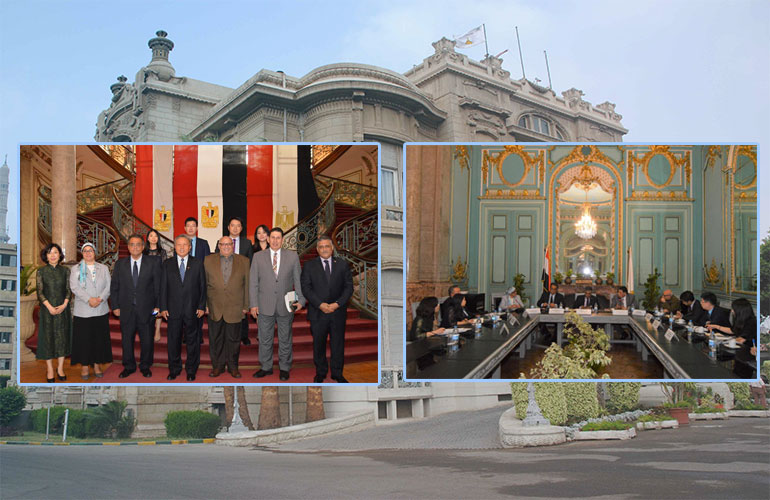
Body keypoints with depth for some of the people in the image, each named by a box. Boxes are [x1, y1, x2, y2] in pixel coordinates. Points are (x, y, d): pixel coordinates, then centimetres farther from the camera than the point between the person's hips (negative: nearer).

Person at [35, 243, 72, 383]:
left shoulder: (65, 271, 4)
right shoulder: (41, 271, -1)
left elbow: (69, 289, 3)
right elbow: (40, 292, -4)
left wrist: (64, 305, -11)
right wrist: (50, 307, -14)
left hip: (63, 308, 2)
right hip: (47, 308, -2)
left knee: (62, 337, 5)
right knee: (48, 337, 2)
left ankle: (60, 368, 15)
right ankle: (50, 370, 10)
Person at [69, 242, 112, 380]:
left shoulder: (103, 268, 13)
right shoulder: (76, 269, 7)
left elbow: (109, 286, 5)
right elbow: (74, 287, -5)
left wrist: (100, 299, -12)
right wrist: (89, 299, -17)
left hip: (101, 310, 2)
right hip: (82, 311, -2)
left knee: (100, 338, 3)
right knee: (83, 338, -2)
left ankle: (97, 365, 11)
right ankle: (84, 366, 5)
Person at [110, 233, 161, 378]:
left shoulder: (153, 262, 1)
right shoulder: (120, 264, 6)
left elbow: (158, 285, 0)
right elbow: (114, 287, 8)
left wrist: (157, 305, -5)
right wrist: (115, 306, 1)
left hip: (146, 309, -1)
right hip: (126, 309, 1)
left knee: (147, 340, 7)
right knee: (126, 339, 8)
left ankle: (145, 366, 24)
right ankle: (129, 366, 24)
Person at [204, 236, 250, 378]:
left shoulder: (243, 261, 4)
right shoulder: (209, 260, 6)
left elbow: (247, 285, 5)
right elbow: (204, 283, 6)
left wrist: (246, 306, 2)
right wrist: (204, 304, 1)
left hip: (234, 307, -1)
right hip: (214, 307, 1)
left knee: (233, 339, 6)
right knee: (216, 339, 8)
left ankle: (233, 366, 18)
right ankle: (217, 366, 19)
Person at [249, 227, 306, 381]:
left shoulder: (292, 256, 3)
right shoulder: (258, 257, 3)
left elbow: (298, 280, 4)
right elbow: (253, 282, 2)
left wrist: (300, 300, -5)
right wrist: (253, 304, -4)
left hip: (285, 306, 0)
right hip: (265, 306, 0)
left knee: (285, 339, 9)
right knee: (265, 338, 8)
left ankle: (284, 368, 20)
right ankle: (266, 367, 21)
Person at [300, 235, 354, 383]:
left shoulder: (342, 264, 7)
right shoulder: (309, 265, 4)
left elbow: (349, 287, 2)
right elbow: (306, 288, -4)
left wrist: (337, 304, -12)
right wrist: (320, 304, -15)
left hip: (338, 311, 1)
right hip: (317, 312, -1)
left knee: (338, 343, 6)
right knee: (319, 344, 8)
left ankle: (337, 373, 18)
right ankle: (320, 372, 21)